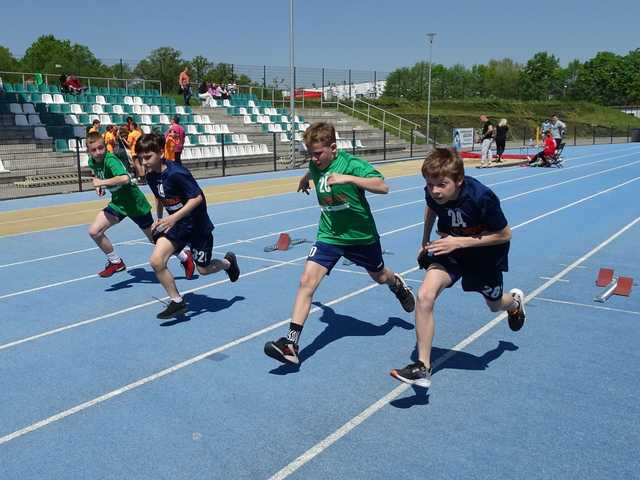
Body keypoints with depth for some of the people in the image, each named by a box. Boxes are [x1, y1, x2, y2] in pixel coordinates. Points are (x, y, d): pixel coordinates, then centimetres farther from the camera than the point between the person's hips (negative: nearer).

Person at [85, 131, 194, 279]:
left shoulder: (110, 159, -26)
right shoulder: (92, 162, -2)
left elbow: (125, 178, -45)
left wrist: (102, 182, -37)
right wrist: (100, 187, 3)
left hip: (135, 203, -7)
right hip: (117, 203, 7)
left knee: (155, 239, 6)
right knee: (94, 232, -7)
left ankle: (185, 257, 27)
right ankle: (116, 262, 13)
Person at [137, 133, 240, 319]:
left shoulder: (176, 173, -27)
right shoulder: (151, 176, -3)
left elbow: (197, 198, -26)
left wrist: (174, 217, -32)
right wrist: (159, 219, 14)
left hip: (197, 225, -6)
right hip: (174, 225, 6)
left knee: (203, 269, 9)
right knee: (156, 261, -14)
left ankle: (228, 262, 43)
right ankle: (177, 302, 2)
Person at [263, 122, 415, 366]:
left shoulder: (352, 164, -20)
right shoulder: (315, 166, -3)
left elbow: (383, 186, -32)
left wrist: (349, 178, -41)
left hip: (361, 235, -3)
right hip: (329, 236, 3)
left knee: (379, 277, 21)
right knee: (307, 281, -16)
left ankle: (397, 284, 61)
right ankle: (291, 342, -16)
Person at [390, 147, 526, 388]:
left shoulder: (481, 197, -35)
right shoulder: (433, 192, -20)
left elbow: (504, 234, -22)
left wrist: (460, 242, -29)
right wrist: (425, 241, 13)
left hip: (486, 249, -3)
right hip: (451, 246, 3)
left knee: (495, 305, 21)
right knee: (425, 295, -22)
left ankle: (515, 301, 63)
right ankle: (423, 367, -14)